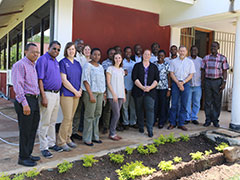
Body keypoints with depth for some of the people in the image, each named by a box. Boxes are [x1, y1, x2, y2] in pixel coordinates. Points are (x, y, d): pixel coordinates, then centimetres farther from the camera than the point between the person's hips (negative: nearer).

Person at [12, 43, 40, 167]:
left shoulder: (33, 66, 18)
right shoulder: (20, 65, -9)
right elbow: (18, 85, -17)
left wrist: (38, 98, 14)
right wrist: (24, 103, -22)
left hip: (34, 100, 9)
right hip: (25, 100, -9)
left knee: (33, 129, 15)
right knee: (25, 131, -1)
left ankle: (28, 154, 28)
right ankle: (23, 158, 12)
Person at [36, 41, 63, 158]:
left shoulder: (56, 62, 15)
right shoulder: (43, 60, -10)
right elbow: (40, 79, -16)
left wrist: (59, 93, 14)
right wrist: (43, 97, -20)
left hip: (56, 94, 8)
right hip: (47, 94, -8)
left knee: (53, 121, 16)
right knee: (45, 122, -1)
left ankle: (51, 143, 28)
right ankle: (43, 147, 9)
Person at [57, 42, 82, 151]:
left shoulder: (77, 63, 15)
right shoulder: (63, 62, -5)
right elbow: (64, 80, -12)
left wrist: (80, 90, 0)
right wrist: (75, 91, -10)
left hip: (76, 94, 6)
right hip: (66, 94, -6)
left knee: (70, 118, 12)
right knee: (67, 118, -7)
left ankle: (67, 139, 23)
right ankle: (61, 142, 6)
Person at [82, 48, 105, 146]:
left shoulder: (101, 67, 17)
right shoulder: (88, 66, -4)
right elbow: (86, 81, -10)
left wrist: (103, 93, 13)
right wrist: (91, 95, -16)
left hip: (100, 93, 7)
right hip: (91, 92, -7)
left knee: (97, 115, 9)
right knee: (89, 116, -5)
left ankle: (95, 136, 19)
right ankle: (87, 138, 3)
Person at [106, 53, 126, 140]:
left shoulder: (122, 70, 15)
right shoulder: (110, 68, -3)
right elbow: (108, 83, -8)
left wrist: (124, 95, 12)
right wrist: (113, 94, -14)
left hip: (120, 95, 6)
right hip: (113, 95, -6)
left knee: (116, 114, 7)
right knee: (116, 114, -8)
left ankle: (113, 132, 16)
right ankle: (112, 133, 4)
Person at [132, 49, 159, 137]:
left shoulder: (154, 67, 13)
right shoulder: (137, 66, 9)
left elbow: (156, 79, 5)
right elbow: (134, 78, -3)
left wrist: (150, 87, -12)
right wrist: (142, 87, -13)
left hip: (150, 92, 0)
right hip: (138, 91, 0)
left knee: (150, 109, -11)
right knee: (139, 109, 6)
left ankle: (150, 129, -9)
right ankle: (141, 127, 20)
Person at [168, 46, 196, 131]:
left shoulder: (190, 62, 7)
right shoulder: (174, 61, 6)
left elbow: (191, 75, 2)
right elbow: (171, 73, 2)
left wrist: (183, 82, -10)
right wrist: (178, 82, -11)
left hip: (186, 83, 1)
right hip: (175, 83, 0)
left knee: (184, 104, 3)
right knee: (174, 104, 1)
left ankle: (181, 123, 11)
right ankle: (172, 123, 10)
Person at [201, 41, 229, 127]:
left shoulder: (222, 58, 2)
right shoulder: (206, 58, 8)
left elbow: (224, 71, 1)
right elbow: (203, 70, 10)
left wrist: (224, 82, -7)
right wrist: (202, 81, 4)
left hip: (217, 82, -1)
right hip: (208, 81, 2)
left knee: (217, 102, 4)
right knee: (208, 101, 4)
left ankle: (215, 120, 14)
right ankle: (208, 120, 13)